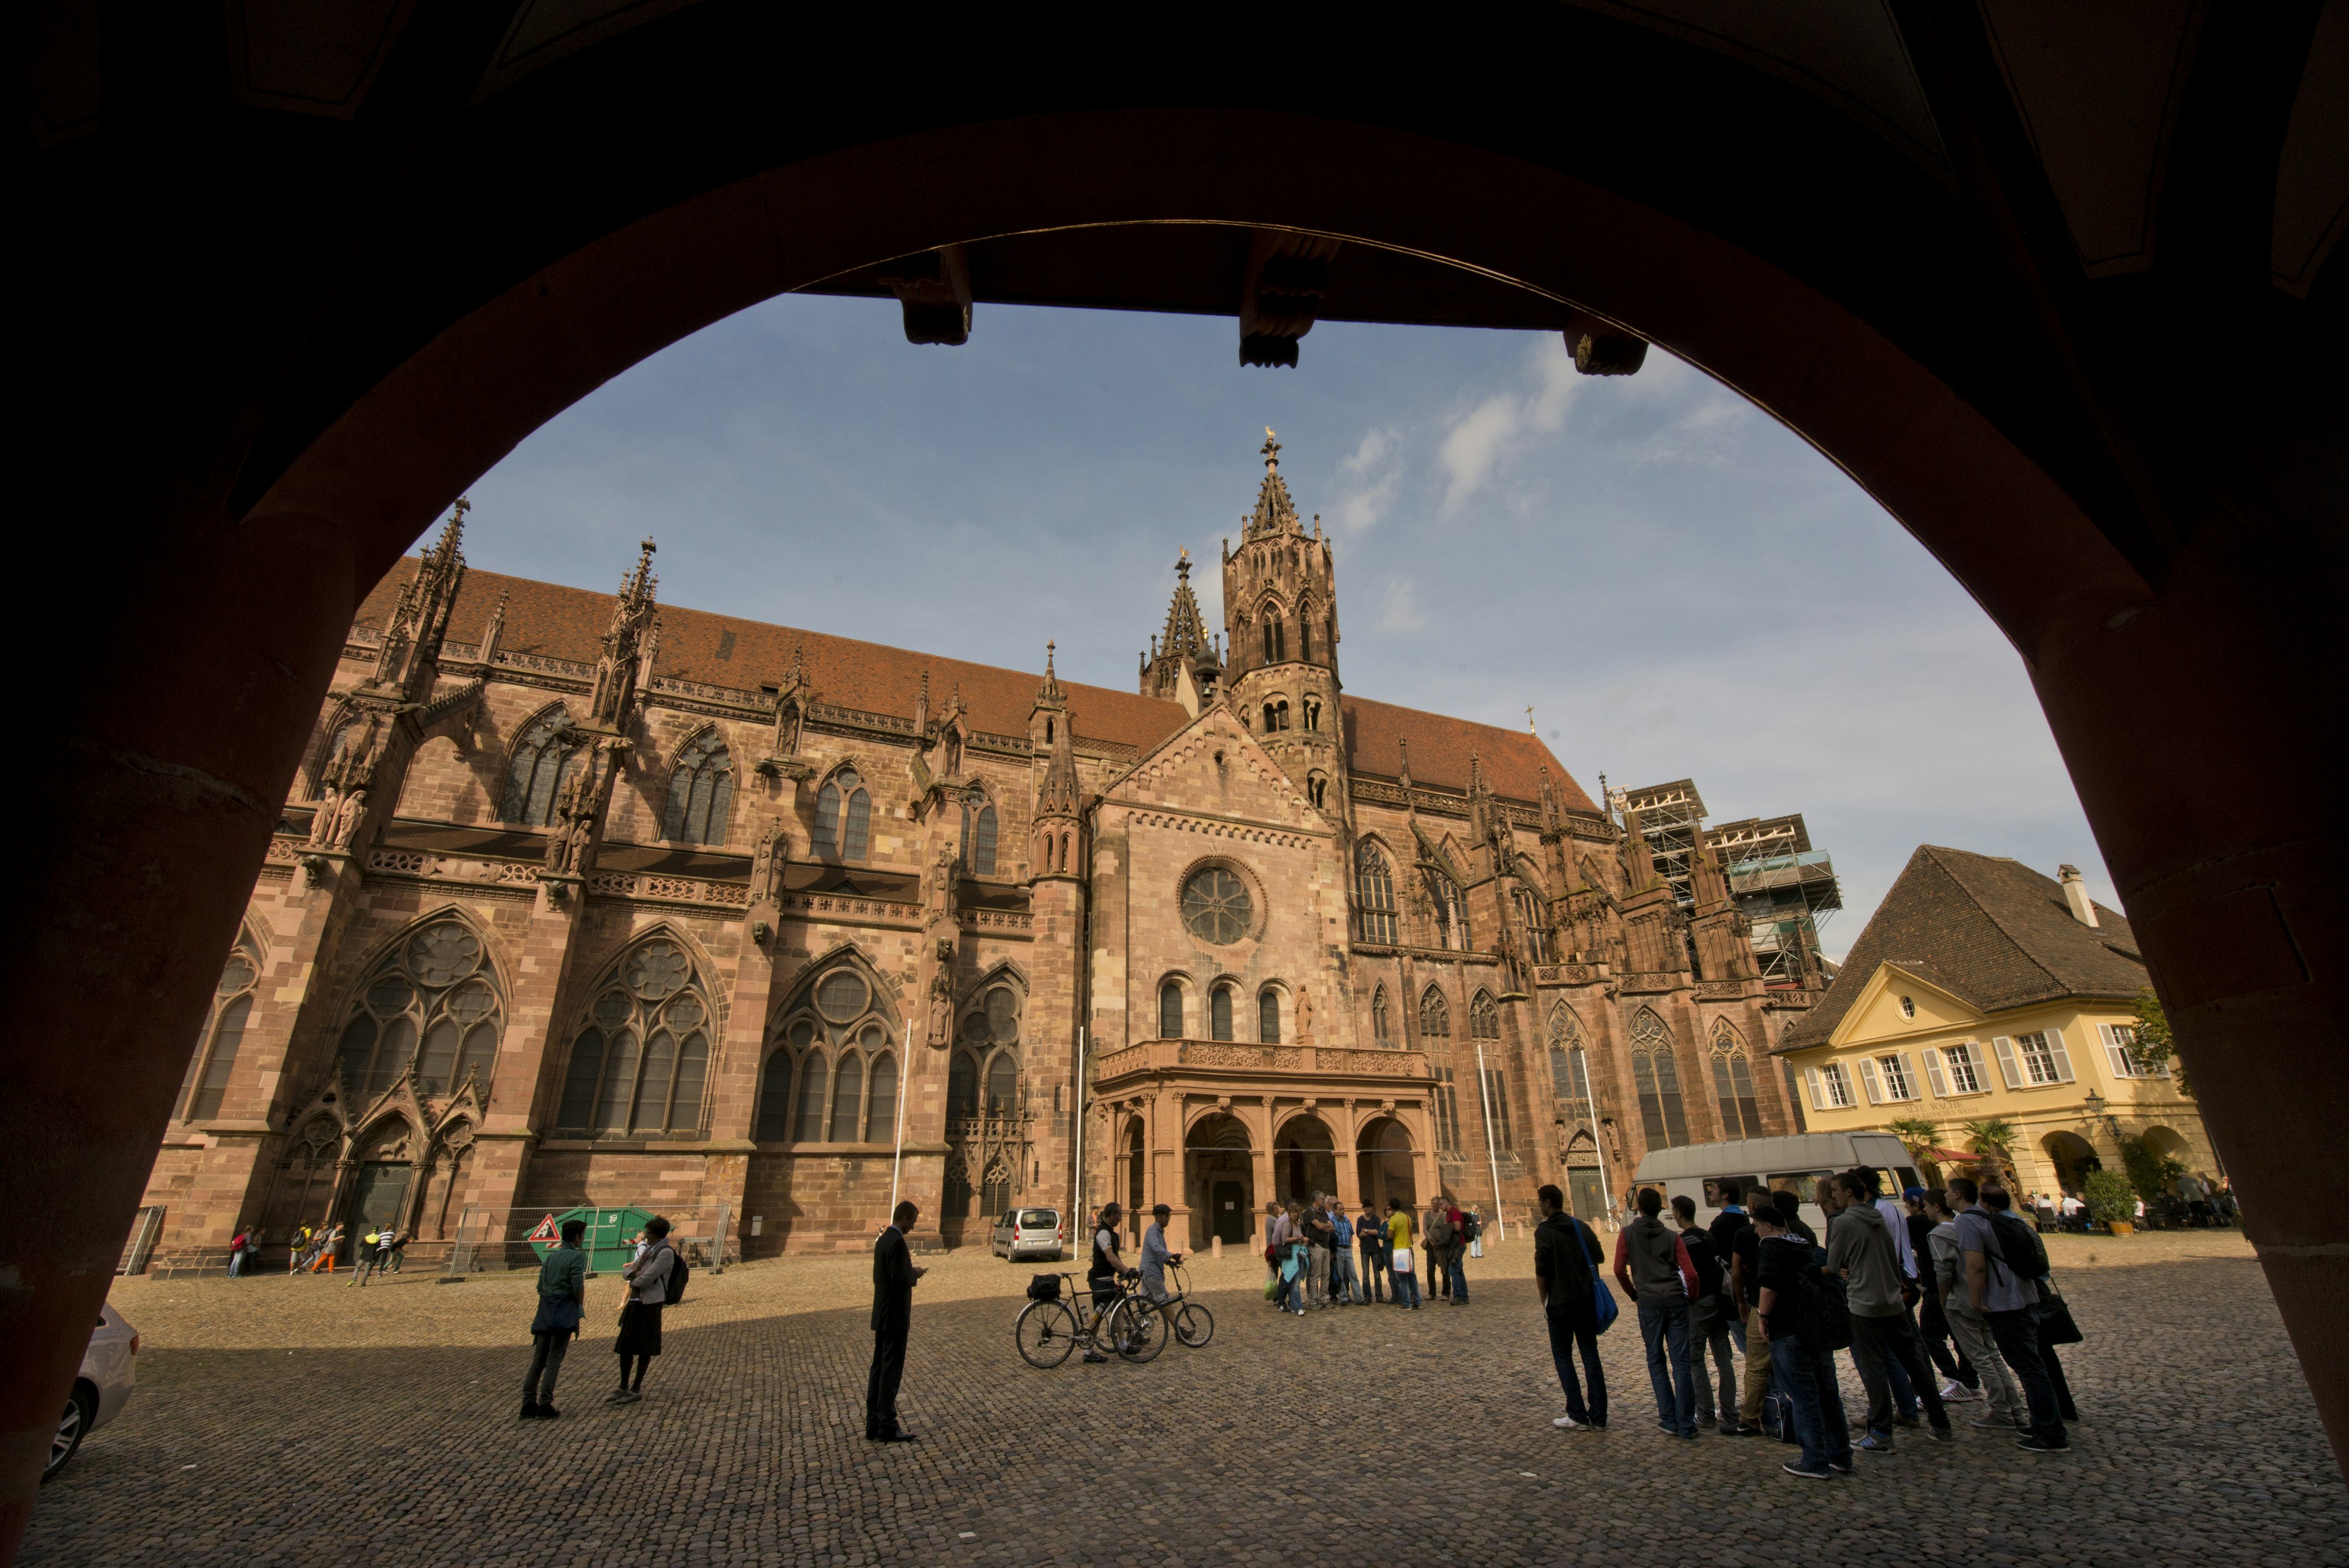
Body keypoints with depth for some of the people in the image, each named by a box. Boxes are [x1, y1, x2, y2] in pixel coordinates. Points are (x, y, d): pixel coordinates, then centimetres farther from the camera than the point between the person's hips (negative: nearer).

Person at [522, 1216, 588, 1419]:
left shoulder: (550, 1256, 14)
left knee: (538, 1360, 10)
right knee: (554, 1360, -2)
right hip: (565, 1314, -7)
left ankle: (528, 1405, 11)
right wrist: (581, 1307, 0)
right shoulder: (577, 1256, -9)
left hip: (545, 1313, 7)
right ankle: (544, 1406, -1)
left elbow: (540, 1286, 14)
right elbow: (578, 1287, -15)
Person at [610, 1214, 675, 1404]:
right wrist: (634, 1273, -5)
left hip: (650, 1304, -9)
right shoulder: (649, 1250, 16)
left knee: (645, 1349, 2)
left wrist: (633, 1281, -1)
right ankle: (623, 1388, 27)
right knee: (624, 1346, 14)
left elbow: (646, 1279, -20)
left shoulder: (666, 1253, -14)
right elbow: (626, 1270, 17)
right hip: (635, 1302, 9)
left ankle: (637, 1389, 14)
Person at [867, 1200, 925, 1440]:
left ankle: (873, 1425, 19)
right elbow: (900, 1280, -25)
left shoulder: (882, 1240, 10)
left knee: (879, 1368, 13)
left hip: (882, 1316, 10)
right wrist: (915, 1274, -7)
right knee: (891, 1371, -2)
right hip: (895, 1317, -10)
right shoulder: (897, 1242, -20)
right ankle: (887, 1427, 4)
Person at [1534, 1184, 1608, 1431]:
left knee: (1562, 1357, 5)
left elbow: (1541, 1272, -12)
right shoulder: (1581, 1227, 7)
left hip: (1561, 1303, -5)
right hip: (1587, 1300, 5)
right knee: (1591, 1354, 10)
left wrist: (1544, 1303, -3)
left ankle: (1578, 1416, 2)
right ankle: (1598, 1417, 11)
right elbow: (1597, 1259, 9)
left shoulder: (1544, 1231, -10)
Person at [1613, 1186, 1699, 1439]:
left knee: (1656, 1361, 10)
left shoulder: (1628, 1233, 2)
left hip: (1649, 1303, -1)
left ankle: (1669, 1420, 10)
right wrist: (1692, 1297, 13)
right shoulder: (1672, 1236, 4)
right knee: (1680, 1361, 5)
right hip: (1676, 1300, 1)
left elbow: (1619, 1270, -3)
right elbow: (1690, 1273, -4)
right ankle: (1686, 1424, 6)